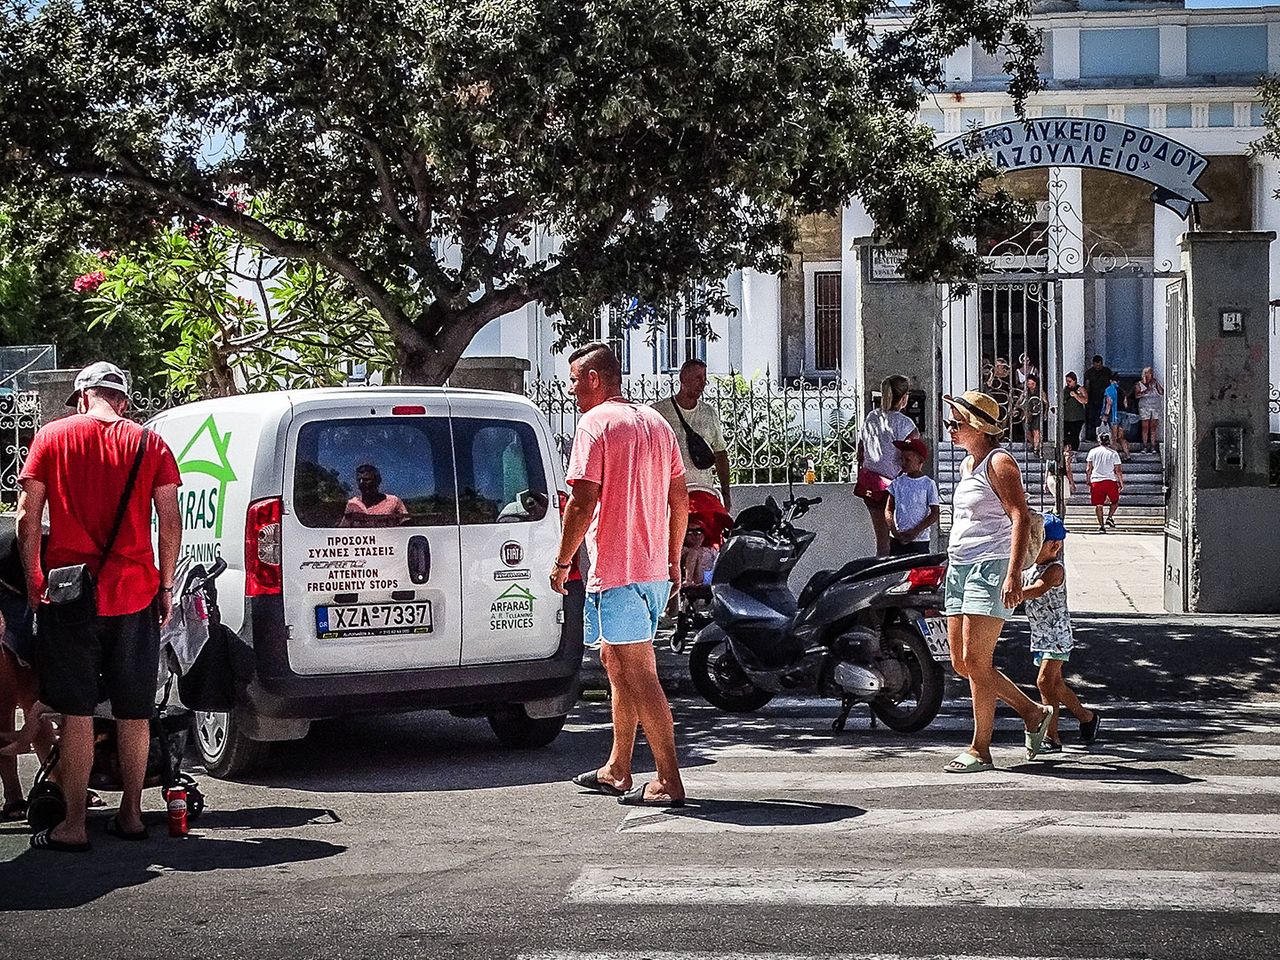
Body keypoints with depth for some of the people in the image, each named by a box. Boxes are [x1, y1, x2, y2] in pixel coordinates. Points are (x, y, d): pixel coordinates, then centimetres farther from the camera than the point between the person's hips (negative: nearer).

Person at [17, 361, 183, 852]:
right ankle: (131, 814, 18)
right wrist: (166, 585, 9)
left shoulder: (52, 436, 1)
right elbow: (170, 521, 1)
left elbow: (28, 518, -2)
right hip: (135, 594, 2)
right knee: (134, 713, 11)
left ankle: (73, 825, 4)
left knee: (77, 714, 3)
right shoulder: (149, 444, 4)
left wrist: (34, 581, 6)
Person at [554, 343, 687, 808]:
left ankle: (669, 782, -5)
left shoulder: (596, 424, -11)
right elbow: (680, 499, 16)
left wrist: (562, 561, -9)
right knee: (616, 662, 20)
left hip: (616, 570, -9)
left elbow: (583, 501, -18)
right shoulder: (656, 422, 14)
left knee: (639, 675, -6)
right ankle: (617, 770, 26)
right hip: (654, 569, 9)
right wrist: (673, 559, 22)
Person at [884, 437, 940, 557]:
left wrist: (916, 531, -11)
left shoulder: (928, 484, -1)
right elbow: (888, 510, 6)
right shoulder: (897, 482, 6)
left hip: (919, 539, -3)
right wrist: (894, 531, -10)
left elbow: (935, 513, -2)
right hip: (897, 540, 3)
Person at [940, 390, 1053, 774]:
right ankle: (1033, 712, 21)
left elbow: (1020, 517, -17)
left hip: (989, 569, -10)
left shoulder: (999, 462, -9)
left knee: (976, 661, -10)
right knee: (961, 663, 8)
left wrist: (1013, 574, -26)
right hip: (959, 569, 10)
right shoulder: (967, 464, 19)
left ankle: (980, 750, -2)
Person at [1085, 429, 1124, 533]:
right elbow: (1118, 471, 1)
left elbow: (1088, 469, 4)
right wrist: (1122, 483, 10)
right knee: (1115, 501, 19)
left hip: (1096, 481, 1)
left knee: (1098, 505, 6)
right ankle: (1110, 517, 0)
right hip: (1110, 481, -1)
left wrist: (1088, 482, 12)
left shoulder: (1093, 452, 3)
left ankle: (1101, 526, 1)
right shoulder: (1114, 453, 0)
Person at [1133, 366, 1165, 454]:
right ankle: (1145, 446, -3)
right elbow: (1137, 395, -8)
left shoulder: (1156, 383, 12)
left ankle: (1153, 447, 0)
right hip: (1144, 407, -2)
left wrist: (1157, 384, -6)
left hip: (1155, 407, 2)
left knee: (1154, 427, -1)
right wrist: (1146, 391, -16)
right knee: (1145, 427, -6)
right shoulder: (1139, 384, 5)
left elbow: (1162, 393, 1)